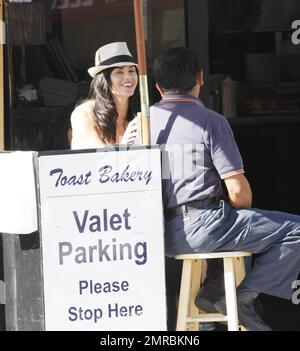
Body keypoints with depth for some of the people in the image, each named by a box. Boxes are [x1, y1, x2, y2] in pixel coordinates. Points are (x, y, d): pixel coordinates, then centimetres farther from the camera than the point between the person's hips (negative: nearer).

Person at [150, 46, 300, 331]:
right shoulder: (210, 121, -6)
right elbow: (237, 190, -11)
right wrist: (241, 215, 12)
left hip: (162, 237, 8)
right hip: (202, 227, -8)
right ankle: (242, 295, -8)